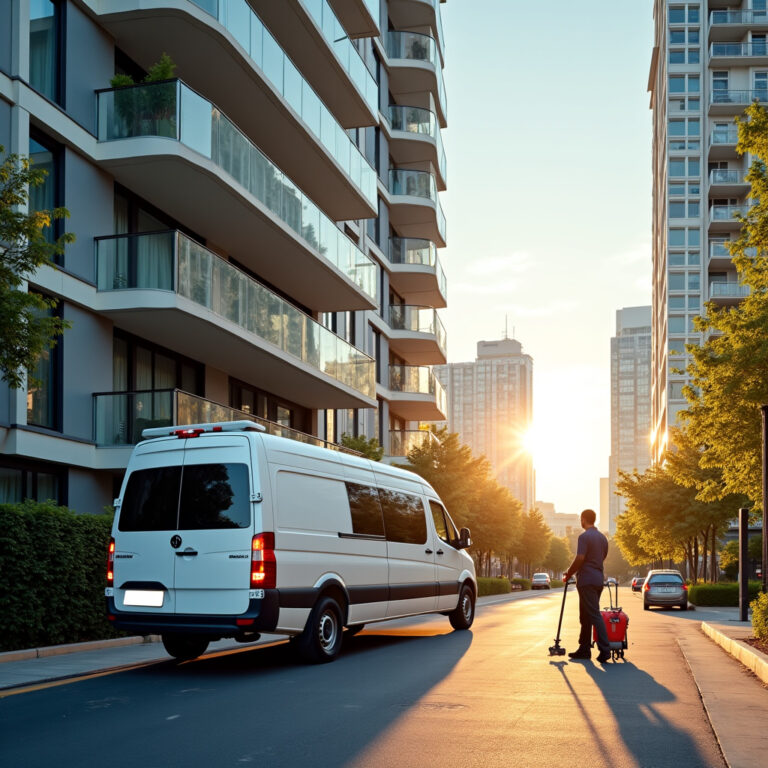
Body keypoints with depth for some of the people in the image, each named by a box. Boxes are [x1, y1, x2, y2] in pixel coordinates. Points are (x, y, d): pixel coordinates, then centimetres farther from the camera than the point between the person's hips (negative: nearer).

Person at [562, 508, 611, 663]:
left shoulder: (584, 537, -13)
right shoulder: (603, 538, 14)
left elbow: (579, 559, -20)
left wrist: (568, 574, -5)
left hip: (587, 580, -9)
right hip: (599, 579, 9)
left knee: (594, 615, -10)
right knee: (586, 616, 14)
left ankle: (605, 650, -16)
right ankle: (584, 649, 18)